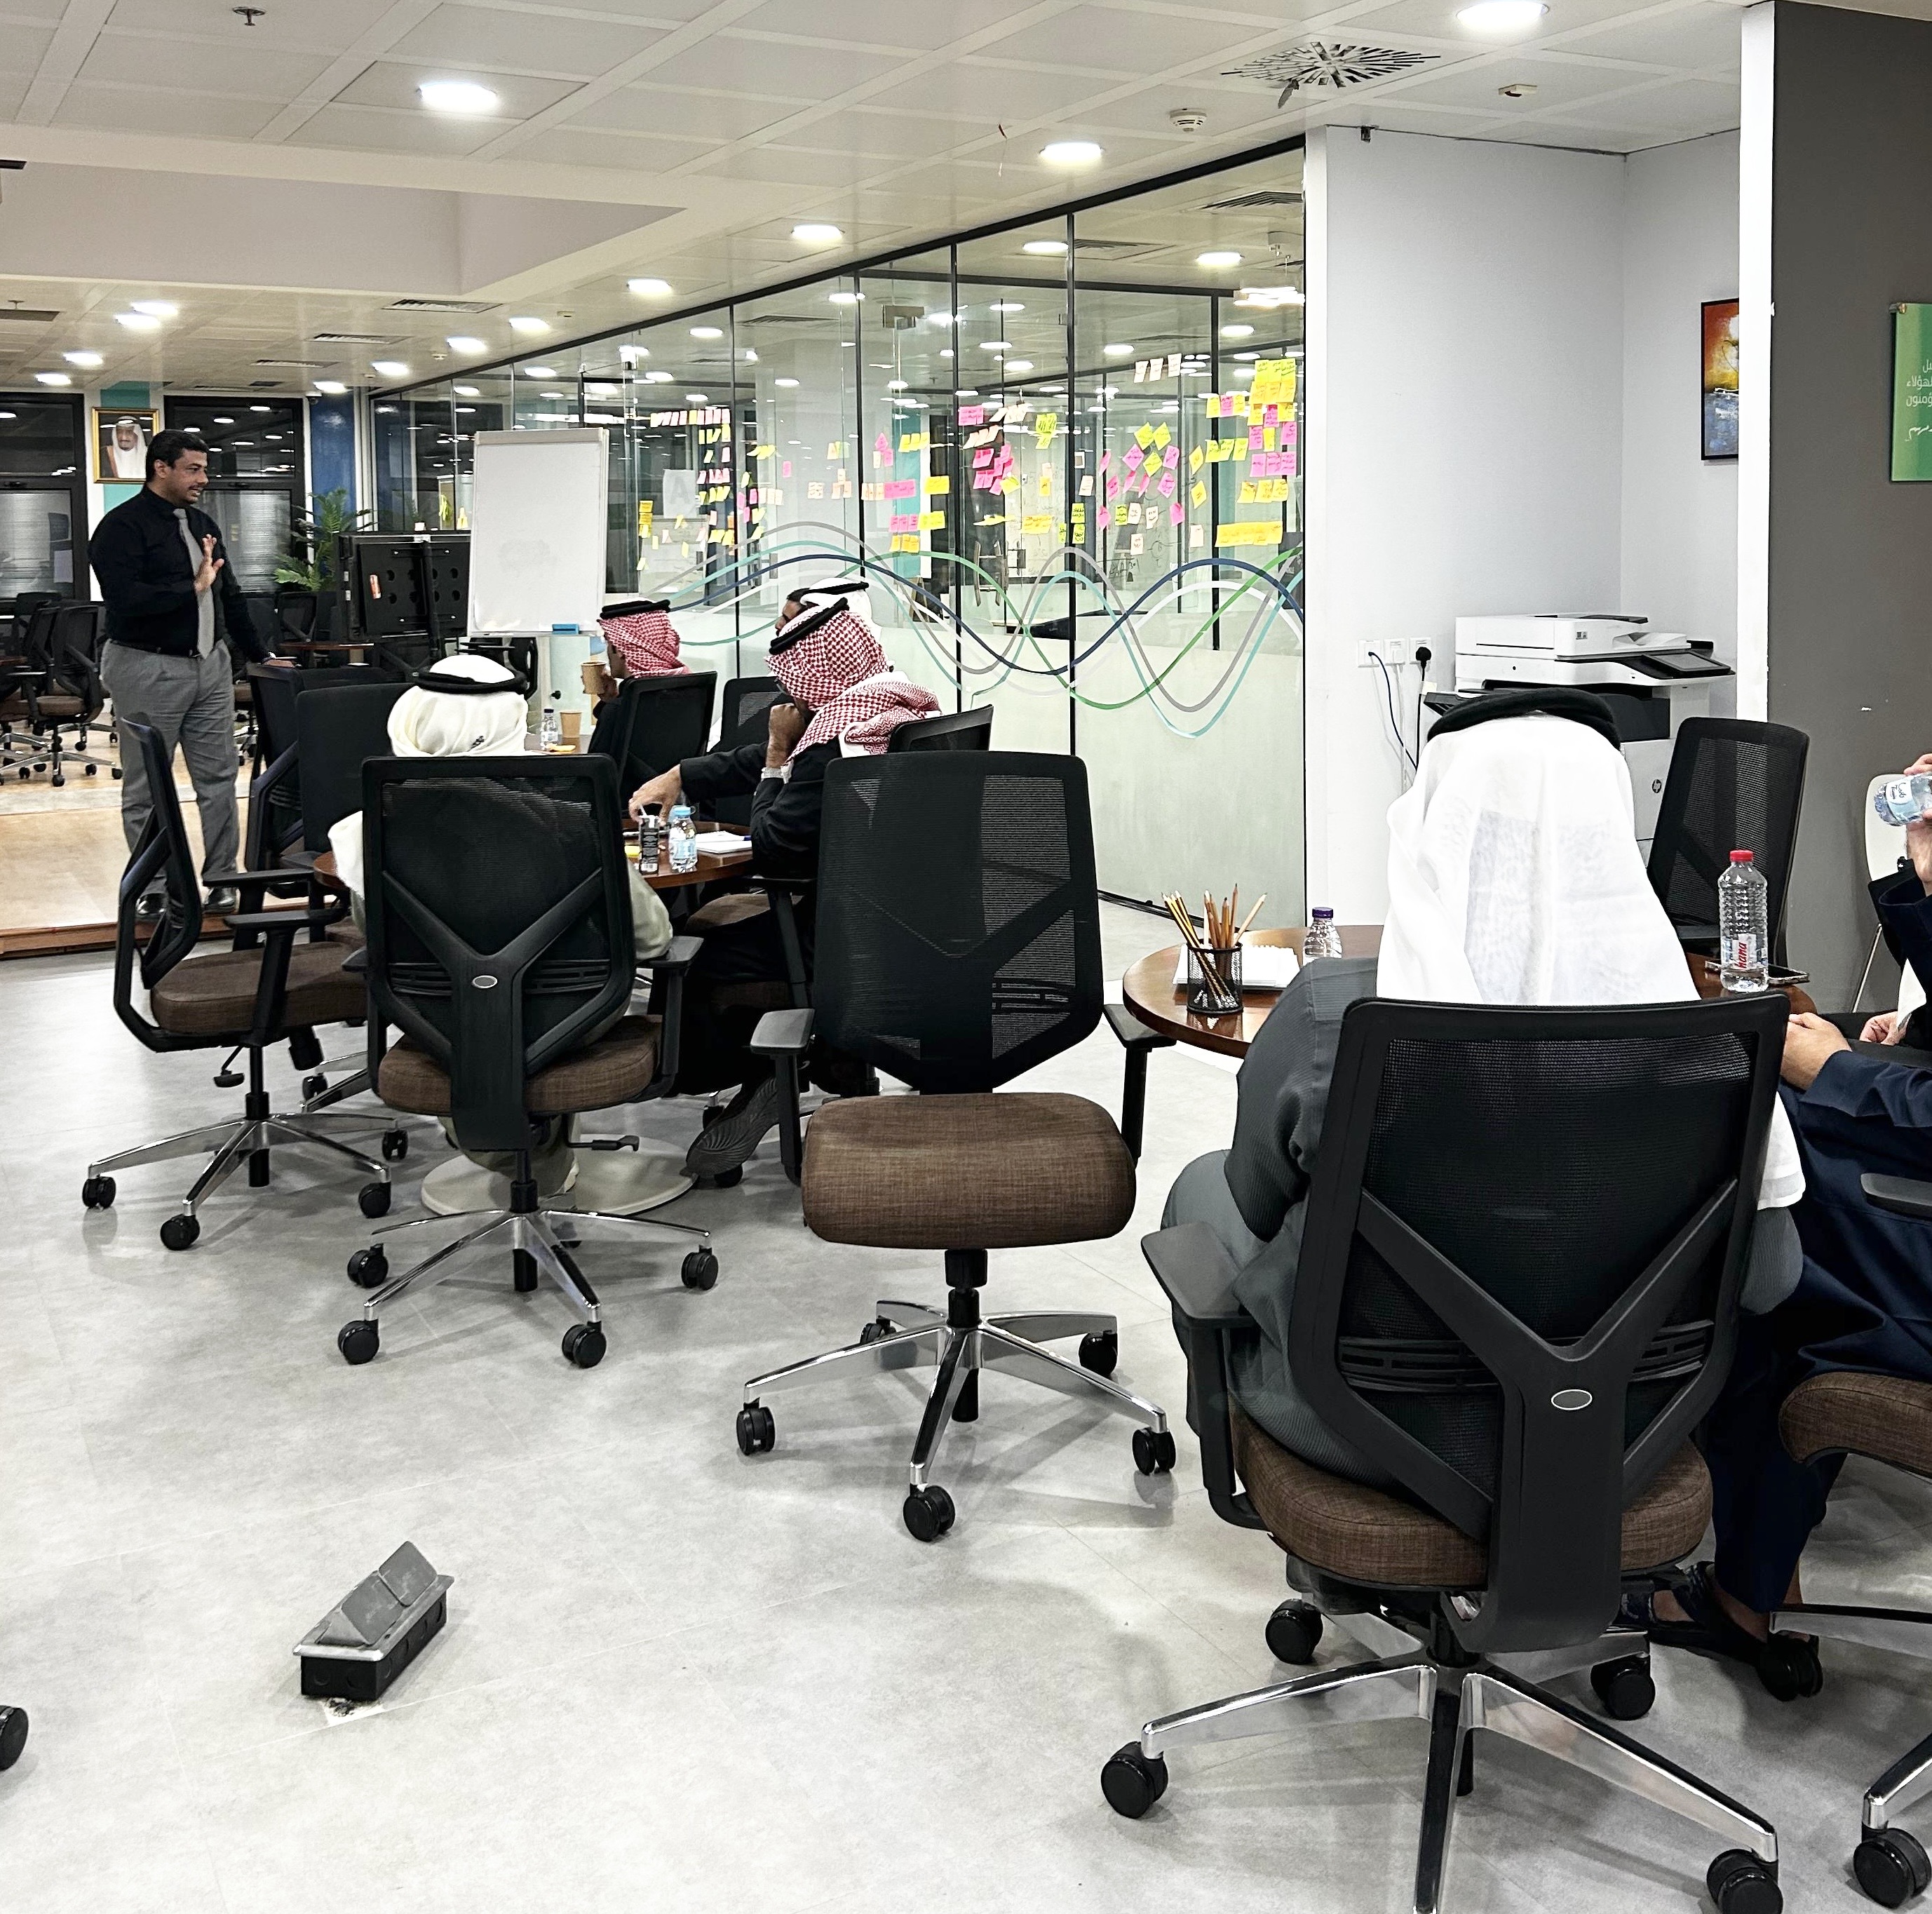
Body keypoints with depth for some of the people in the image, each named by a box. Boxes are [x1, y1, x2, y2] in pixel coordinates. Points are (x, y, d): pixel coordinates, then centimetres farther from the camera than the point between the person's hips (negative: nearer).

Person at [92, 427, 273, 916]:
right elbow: (125, 599, -23)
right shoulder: (122, 527, -10)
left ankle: (223, 880, 16)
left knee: (219, 777, 7)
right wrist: (193, 587, -17)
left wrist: (260, 655, 21)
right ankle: (154, 891, 10)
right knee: (148, 789, 2)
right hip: (148, 669, -7)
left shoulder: (203, 525, 14)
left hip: (210, 664, 7)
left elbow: (231, 596, 21)